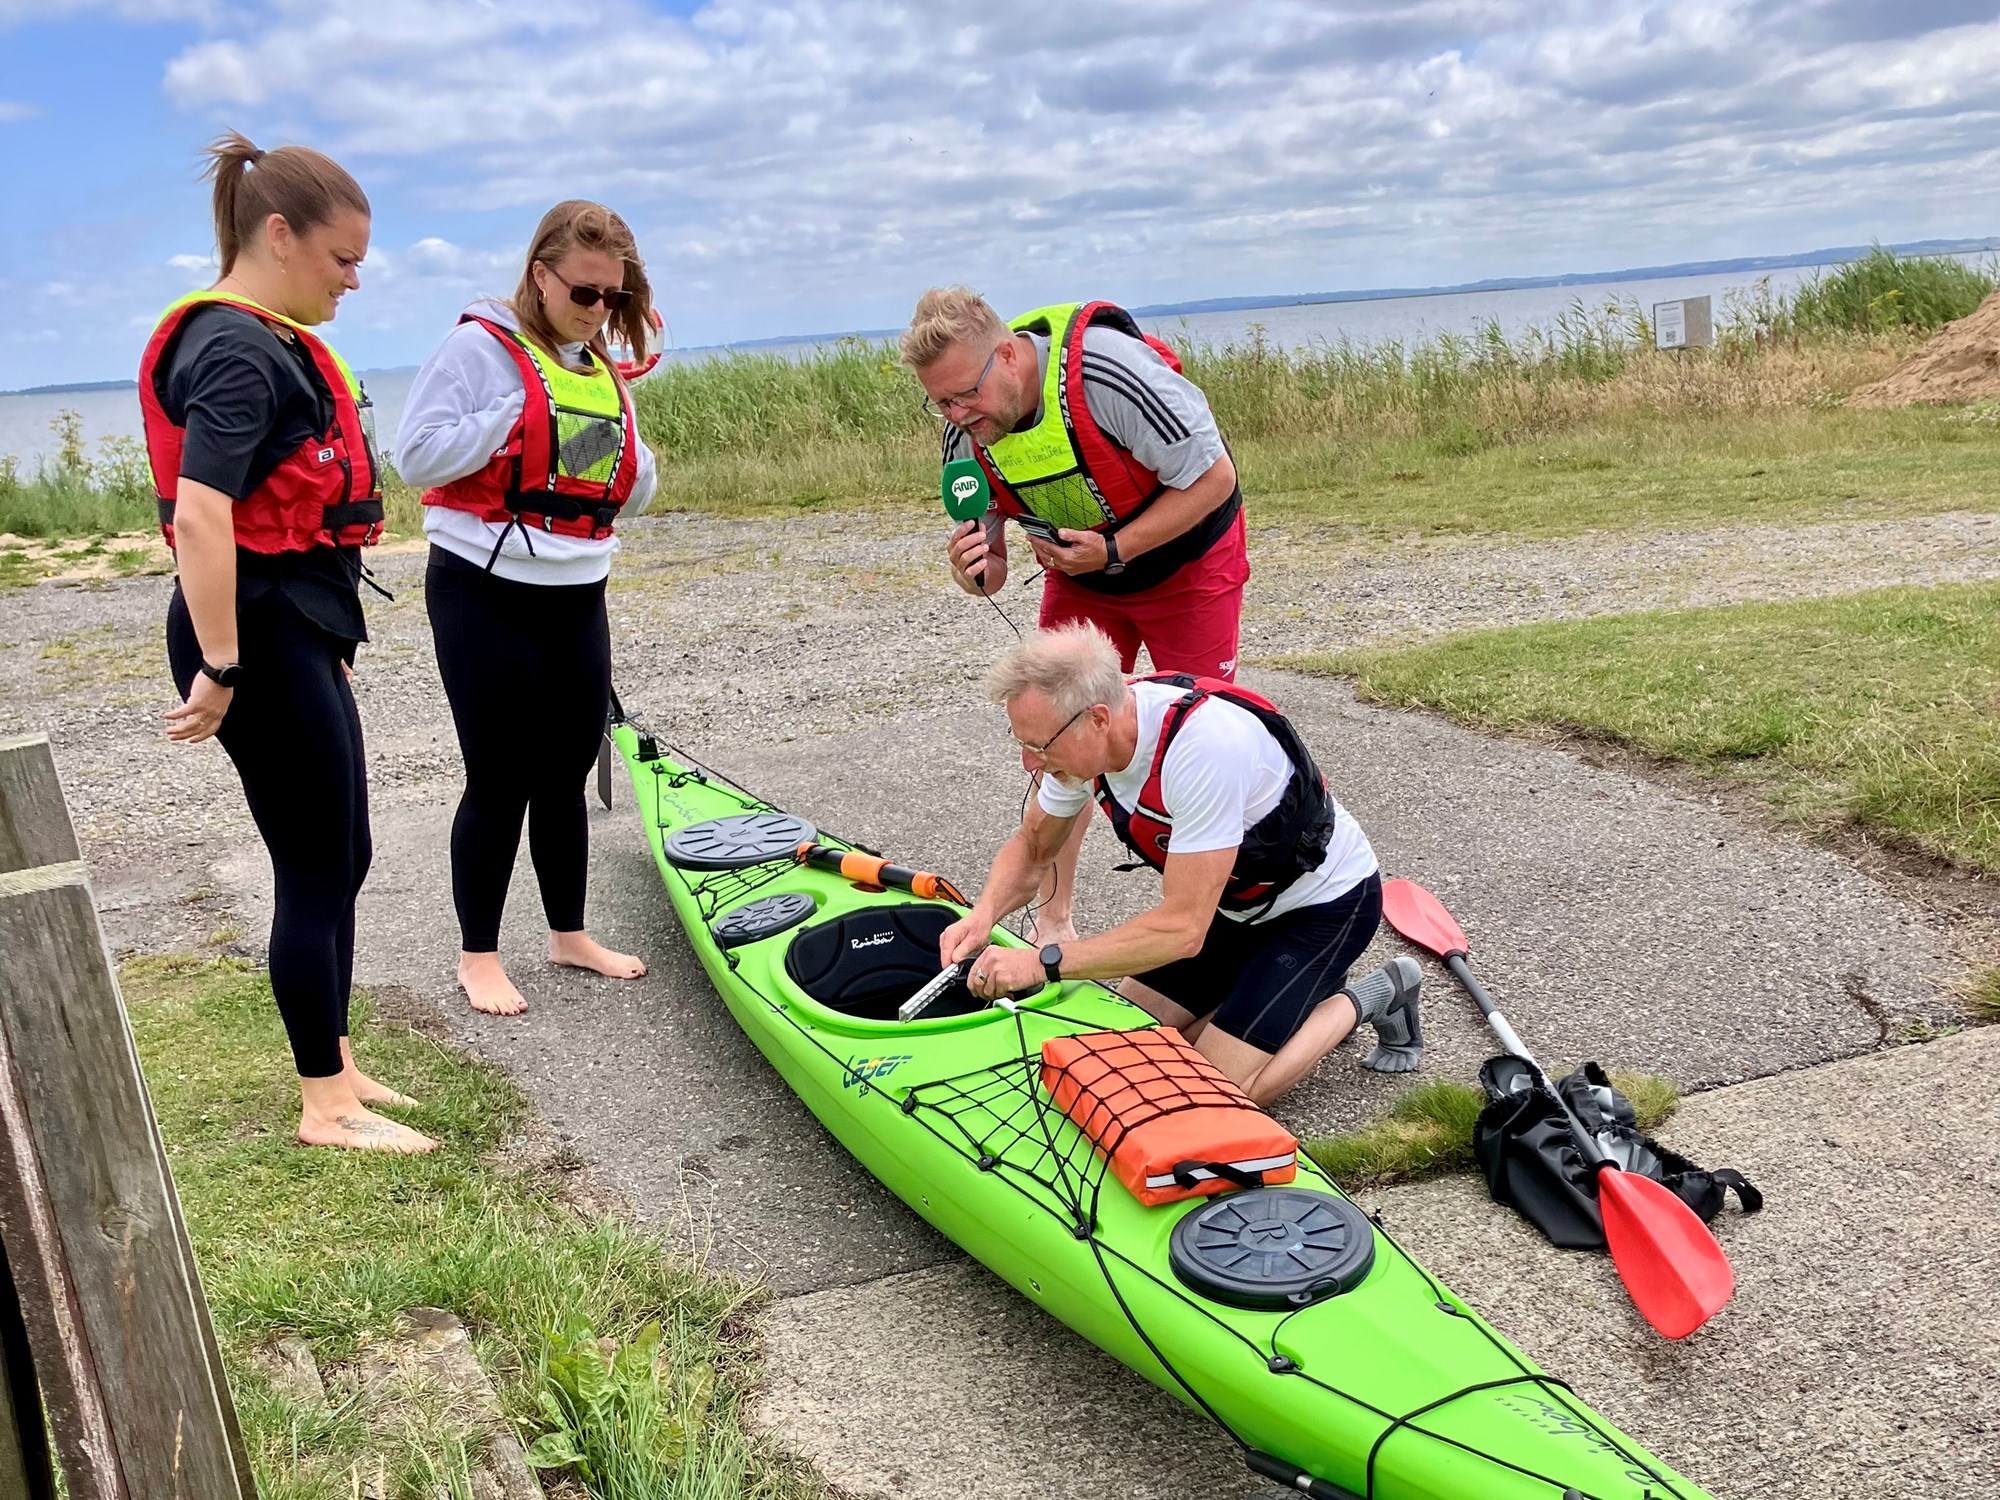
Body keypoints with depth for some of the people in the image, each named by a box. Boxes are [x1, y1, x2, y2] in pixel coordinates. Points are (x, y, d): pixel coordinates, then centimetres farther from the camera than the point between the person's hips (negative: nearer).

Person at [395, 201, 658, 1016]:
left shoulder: (603, 370, 12)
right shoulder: (480, 347, -9)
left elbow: (627, 495, 17)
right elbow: (416, 455, -17)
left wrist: (632, 458, -4)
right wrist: (516, 416, -19)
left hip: (576, 599, 6)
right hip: (487, 597, -6)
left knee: (567, 775, 14)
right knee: (499, 782, 0)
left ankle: (569, 934, 28)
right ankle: (478, 955, 14)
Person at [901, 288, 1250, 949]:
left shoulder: (1107, 371, -35)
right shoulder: (966, 435, -16)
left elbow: (1214, 479, -26)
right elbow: (990, 571, -7)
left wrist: (1113, 551, -31)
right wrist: (975, 569, -32)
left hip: (1189, 563, -4)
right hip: (1079, 578, 5)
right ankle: (1053, 921, 14)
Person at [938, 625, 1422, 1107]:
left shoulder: (1204, 745, -38)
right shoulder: (1084, 734, -14)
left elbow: (1183, 928, -35)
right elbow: (1032, 847, 2)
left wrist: (1044, 962, -34)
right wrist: (984, 914, -18)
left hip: (1326, 904, -8)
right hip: (1236, 903, 8)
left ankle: (1365, 999, 6)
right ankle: (1299, 989, 17)